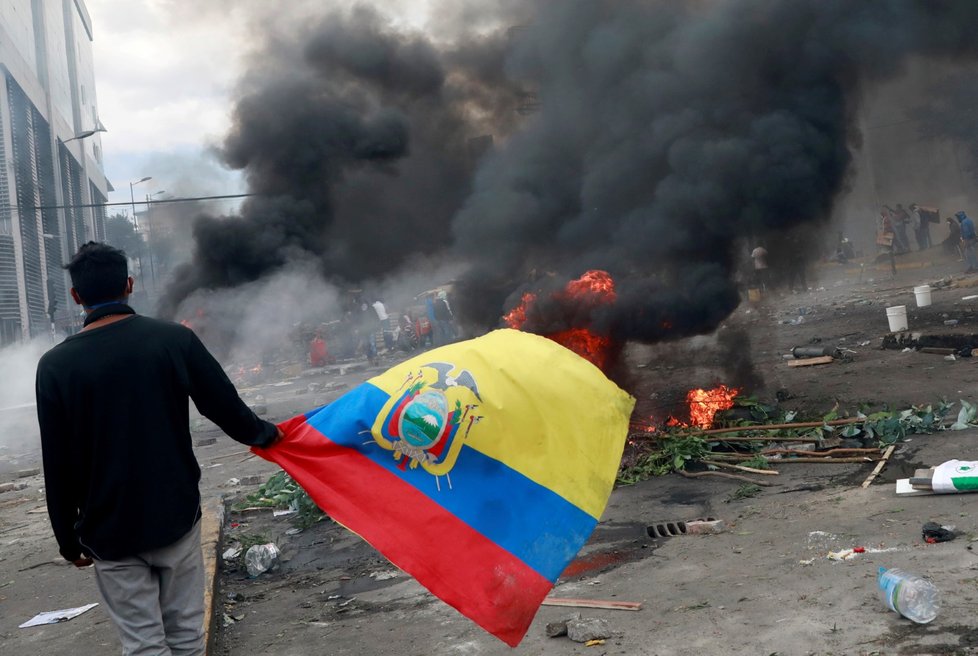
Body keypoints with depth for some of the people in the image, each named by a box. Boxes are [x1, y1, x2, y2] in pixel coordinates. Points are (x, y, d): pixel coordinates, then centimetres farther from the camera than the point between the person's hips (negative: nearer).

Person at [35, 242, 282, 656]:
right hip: (176, 515, 1)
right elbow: (224, 407, -1)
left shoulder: (56, 366, -9)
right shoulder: (175, 339, -8)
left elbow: (58, 465, -5)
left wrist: (68, 539, 7)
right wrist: (264, 434, 20)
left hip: (110, 532, -1)